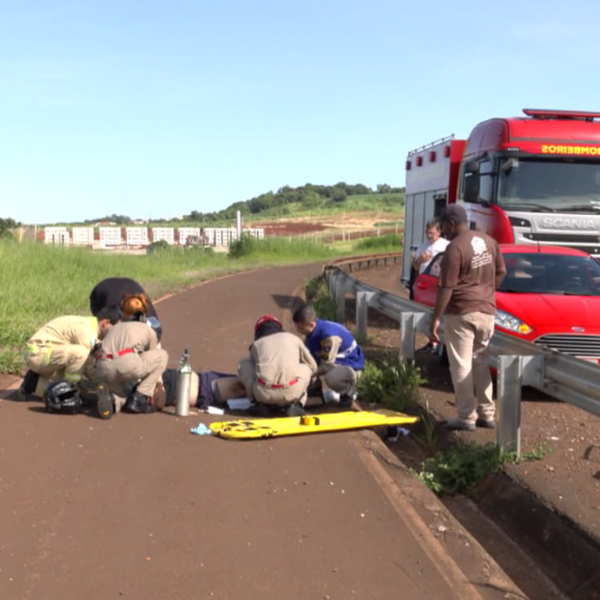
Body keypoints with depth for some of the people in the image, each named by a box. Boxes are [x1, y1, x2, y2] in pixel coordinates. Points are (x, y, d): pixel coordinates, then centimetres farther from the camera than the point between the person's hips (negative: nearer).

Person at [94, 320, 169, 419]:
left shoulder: (116, 328, 38)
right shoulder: (149, 330, 23)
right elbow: (153, 359, 31)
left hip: (102, 368, 6)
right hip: (127, 363, -6)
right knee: (162, 356, 18)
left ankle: (110, 398, -5)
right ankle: (138, 400, 9)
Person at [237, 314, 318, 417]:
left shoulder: (256, 344, 22)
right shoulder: (293, 338, 24)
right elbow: (313, 367, 34)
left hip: (264, 394, 0)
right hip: (292, 392, 0)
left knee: (243, 364, 25)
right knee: (306, 368, 31)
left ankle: (262, 404, 14)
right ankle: (295, 404, 10)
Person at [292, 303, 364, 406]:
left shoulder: (329, 336, -32)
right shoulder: (313, 331, -6)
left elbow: (327, 366, -28)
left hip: (350, 365, -9)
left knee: (331, 378, -41)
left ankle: (349, 391, -8)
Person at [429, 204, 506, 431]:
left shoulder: (455, 248, -16)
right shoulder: (489, 241, 6)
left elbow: (446, 288, -17)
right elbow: (501, 273, 14)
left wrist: (436, 319, -13)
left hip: (461, 313, -7)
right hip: (486, 311, 7)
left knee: (461, 366, 1)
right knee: (481, 363, 16)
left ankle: (466, 417, 4)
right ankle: (486, 413, 20)